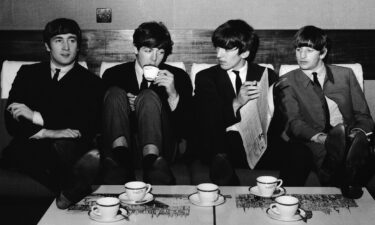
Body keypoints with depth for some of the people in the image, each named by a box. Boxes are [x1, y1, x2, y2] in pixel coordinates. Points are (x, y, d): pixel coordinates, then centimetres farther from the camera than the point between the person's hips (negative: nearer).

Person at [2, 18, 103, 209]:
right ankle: (75, 188, -28)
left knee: (63, 146, -38)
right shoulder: (28, 73, 18)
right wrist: (47, 132, -15)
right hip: (29, 148, 2)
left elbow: (90, 126, -4)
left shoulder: (91, 82, 12)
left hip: (72, 146, -2)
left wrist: (37, 117, -7)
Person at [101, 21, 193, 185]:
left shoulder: (178, 77, 9)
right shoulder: (113, 75, 11)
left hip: (161, 146, -1)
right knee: (115, 93, -17)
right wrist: (125, 105, -11)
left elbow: (184, 130, 2)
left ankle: (152, 157, -45)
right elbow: (99, 122, 7)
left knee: (149, 96, -23)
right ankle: (120, 152, -40)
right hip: (121, 144, 1)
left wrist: (173, 95, -14)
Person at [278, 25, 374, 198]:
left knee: (358, 137, -34)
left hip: (347, 143, 2)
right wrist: (320, 137, -23)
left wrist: (358, 132, -12)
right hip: (309, 144, -2)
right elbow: (293, 122, -3)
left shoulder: (345, 75, 16)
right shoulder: (288, 82, 10)